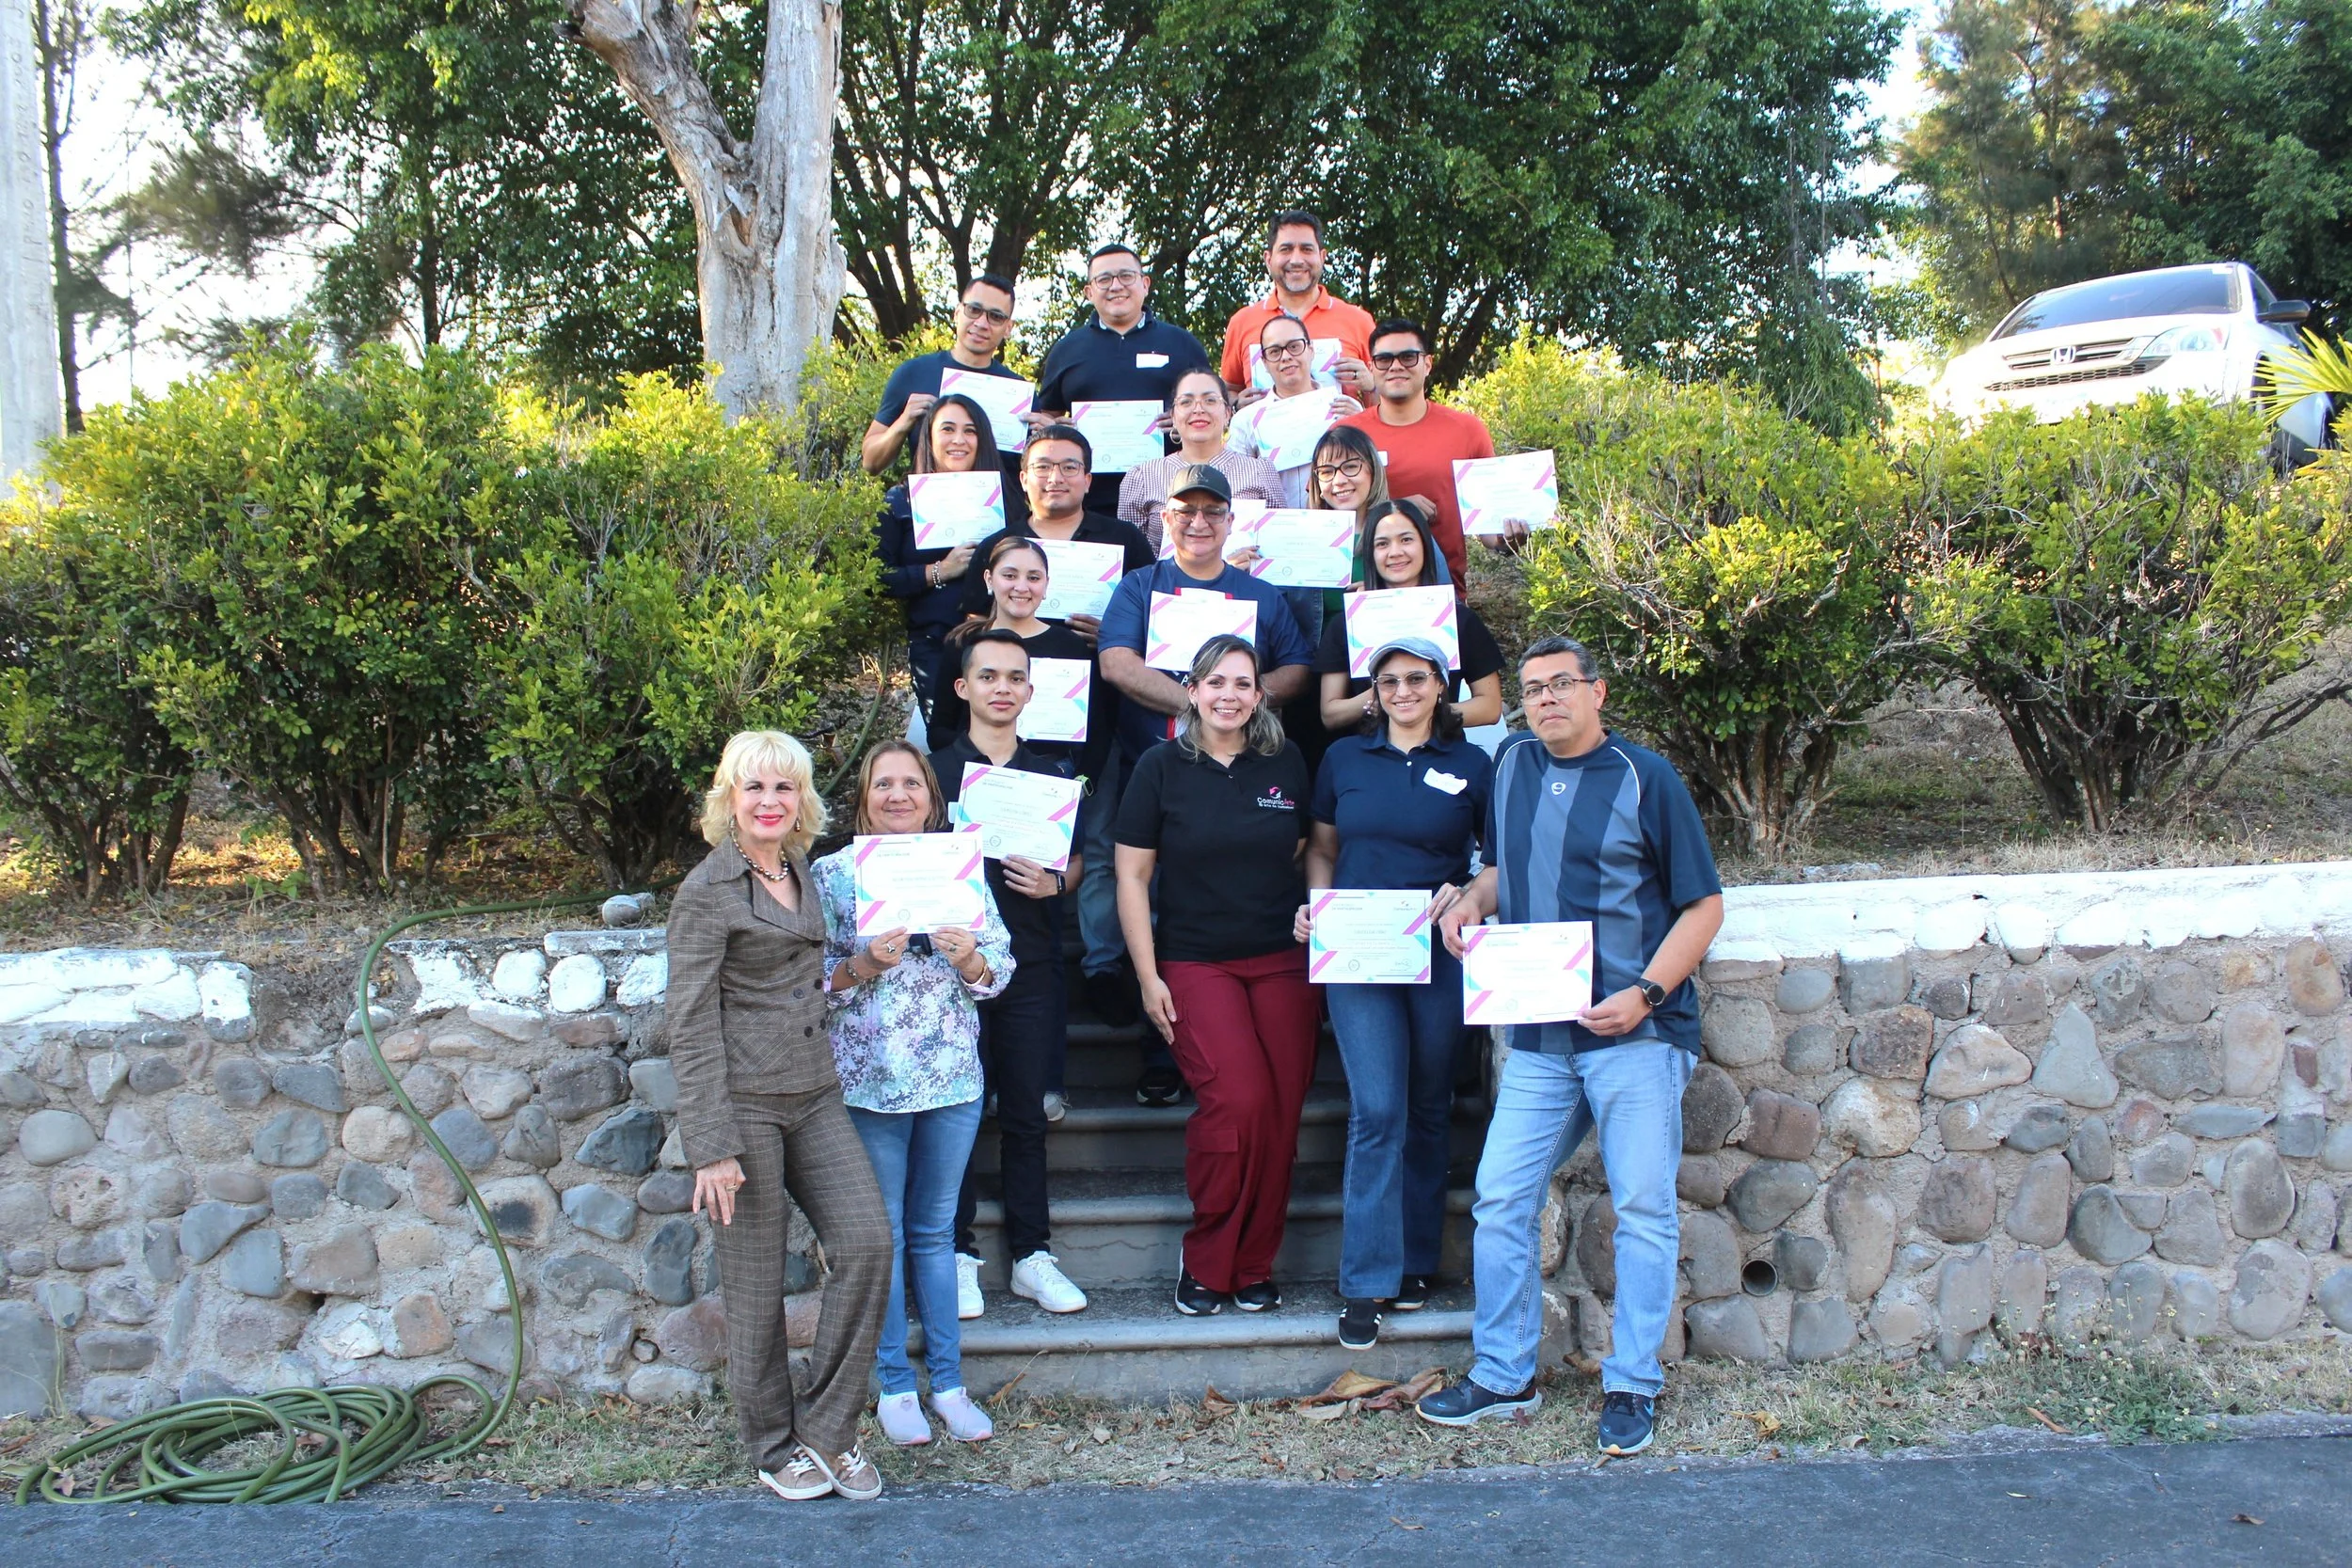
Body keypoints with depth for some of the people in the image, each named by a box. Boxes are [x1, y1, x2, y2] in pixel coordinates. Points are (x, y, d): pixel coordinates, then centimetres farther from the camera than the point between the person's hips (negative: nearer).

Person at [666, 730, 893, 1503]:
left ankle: (827, 1427, 10)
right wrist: (711, 1147, -16)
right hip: (745, 1103, -6)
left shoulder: (799, 874, 12)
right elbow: (691, 1027, -12)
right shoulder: (708, 891, -9)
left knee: (867, 1243, -4)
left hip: (814, 1095, 7)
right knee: (756, 1284, 3)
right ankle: (775, 1447, 21)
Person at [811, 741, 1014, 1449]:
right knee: (883, 1234, 6)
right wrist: (864, 965, -21)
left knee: (936, 1230, 12)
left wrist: (968, 957, -16)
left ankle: (947, 1381, 21)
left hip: (951, 1075, 2)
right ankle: (894, 1386, 18)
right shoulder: (833, 872, -1)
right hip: (869, 1078, -2)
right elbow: (814, 979, -3)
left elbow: (999, 967, 5)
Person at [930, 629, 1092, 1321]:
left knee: (1026, 1113, 7)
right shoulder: (934, 770, 4)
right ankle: (958, 1253, 12)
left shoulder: (1053, 773, 12)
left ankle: (1033, 1255, 15)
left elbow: (1077, 857, 17)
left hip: (1032, 965, 2)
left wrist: (1053, 881, -5)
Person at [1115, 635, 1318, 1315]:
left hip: (1283, 962, 3)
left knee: (1281, 1112, -4)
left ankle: (1254, 1266, 14)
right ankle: (1204, 1259, 1)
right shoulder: (1162, 767, 0)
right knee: (1238, 1099, -19)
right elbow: (1132, 876, 1)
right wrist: (1148, 978, -3)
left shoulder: (1286, 764, 7)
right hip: (1196, 964, -3)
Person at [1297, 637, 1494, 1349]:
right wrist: (1315, 903, -3)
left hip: (1440, 955, 1)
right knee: (1377, 1111, -8)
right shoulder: (1344, 758, 8)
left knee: (1428, 1111, 10)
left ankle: (1416, 1263, 23)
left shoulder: (1471, 765, 4)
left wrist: (1467, 895, -12)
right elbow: (1322, 845, 15)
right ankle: (1366, 1282, -3)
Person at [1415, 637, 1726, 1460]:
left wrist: (1644, 993, -16)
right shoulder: (1511, 765, 10)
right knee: (1500, 1200, 3)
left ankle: (1631, 1389, 13)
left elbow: (1703, 905, -4)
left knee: (1643, 1209, 1)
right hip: (1539, 1036, 5)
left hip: (1635, 1032, -5)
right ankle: (1502, 1376, 17)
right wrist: (1472, 898, 3)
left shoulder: (1646, 779, -5)